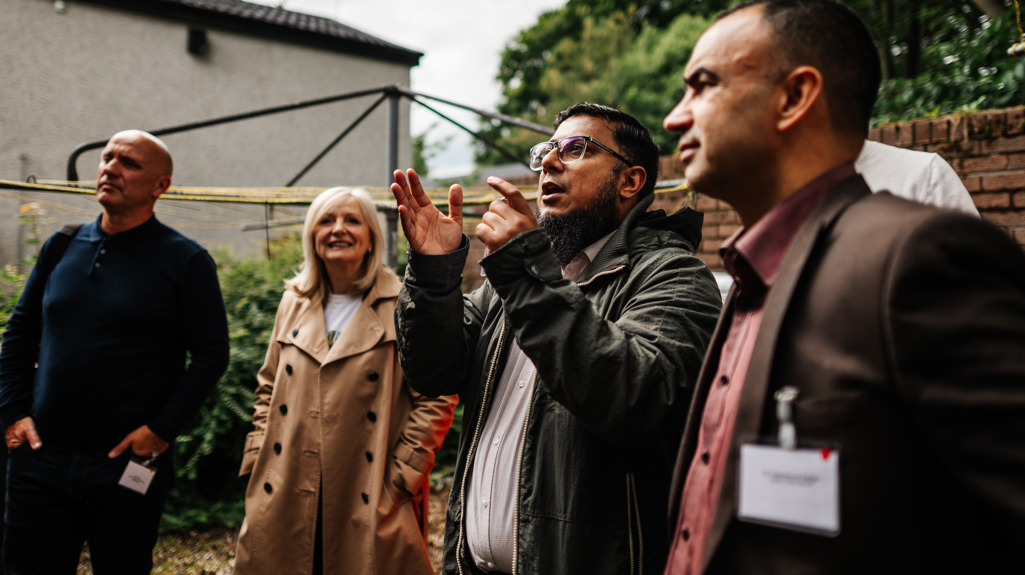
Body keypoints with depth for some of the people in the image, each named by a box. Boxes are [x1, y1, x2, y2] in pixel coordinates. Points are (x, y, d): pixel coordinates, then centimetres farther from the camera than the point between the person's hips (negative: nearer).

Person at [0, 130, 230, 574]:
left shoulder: (185, 262, -5)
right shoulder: (62, 248, 9)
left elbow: (211, 353, -7)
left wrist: (161, 430, -12)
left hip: (129, 468, -3)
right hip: (40, 461, 4)